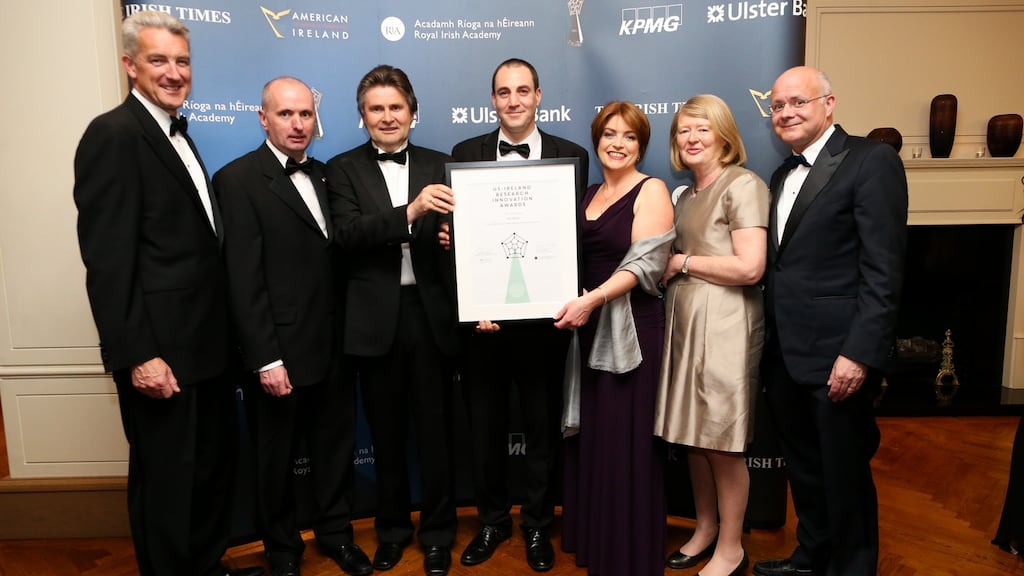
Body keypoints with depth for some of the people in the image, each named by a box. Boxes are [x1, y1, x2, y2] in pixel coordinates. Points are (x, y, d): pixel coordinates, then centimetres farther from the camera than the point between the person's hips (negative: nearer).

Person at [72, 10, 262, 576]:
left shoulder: (175, 133, 13)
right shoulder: (113, 134, -14)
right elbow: (107, 259, -19)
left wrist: (222, 335, 11)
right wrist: (136, 355, -21)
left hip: (204, 343, 9)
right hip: (160, 350, -9)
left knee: (215, 462, 21)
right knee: (165, 477, 7)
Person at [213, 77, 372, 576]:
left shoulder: (322, 175, 9)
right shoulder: (238, 179, -10)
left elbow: (333, 257, 7)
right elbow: (244, 280, -16)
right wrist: (266, 359, -18)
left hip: (333, 346, 6)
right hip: (281, 353, -5)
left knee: (336, 445, 19)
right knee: (277, 457, 14)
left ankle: (336, 533, 40)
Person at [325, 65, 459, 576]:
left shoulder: (440, 166, 6)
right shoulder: (343, 168, 2)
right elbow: (348, 234, -15)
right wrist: (410, 211, -28)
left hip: (431, 313, 0)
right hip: (376, 318, 0)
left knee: (435, 430, 10)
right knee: (386, 433, 15)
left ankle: (437, 531, 30)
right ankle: (392, 527, 36)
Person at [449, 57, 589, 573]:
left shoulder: (572, 156, 1)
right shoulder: (465, 154, 3)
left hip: (543, 316, 0)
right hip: (481, 315, 1)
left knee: (542, 426, 13)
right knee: (484, 424, 14)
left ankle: (538, 525, 34)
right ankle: (492, 520, 35)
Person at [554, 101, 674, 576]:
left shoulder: (651, 191, -5)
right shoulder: (588, 195, 14)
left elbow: (645, 264, -16)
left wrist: (594, 299, -27)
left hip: (631, 327, -6)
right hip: (588, 327, 6)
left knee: (626, 439, 1)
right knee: (591, 436, 12)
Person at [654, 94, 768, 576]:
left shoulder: (743, 185, -8)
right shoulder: (685, 196, 17)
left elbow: (750, 267, -17)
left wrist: (681, 262, -9)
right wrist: (667, 268, 4)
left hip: (725, 323, -8)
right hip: (684, 319, 8)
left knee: (722, 441, 1)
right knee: (692, 433, 13)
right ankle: (706, 527, 31)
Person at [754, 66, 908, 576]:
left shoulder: (871, 160, -8)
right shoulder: (783, 175, 15)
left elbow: (883, 269, -15)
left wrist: (859, 353, -21)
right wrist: (770, 344, 10)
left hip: (836, 356, -7)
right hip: (784, 354, 7)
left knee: (844, 474, 8)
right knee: (803, 468, 20)